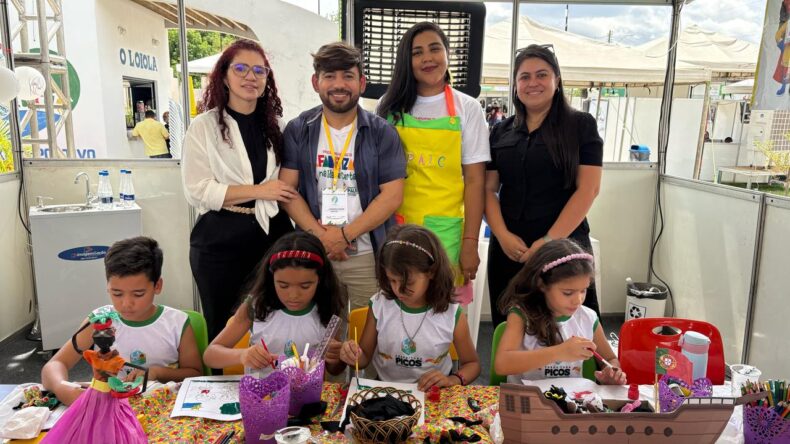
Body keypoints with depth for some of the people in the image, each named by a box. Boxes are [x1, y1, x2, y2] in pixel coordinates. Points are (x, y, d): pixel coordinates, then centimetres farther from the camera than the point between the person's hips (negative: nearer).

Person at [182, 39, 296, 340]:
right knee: (223, 331, 11)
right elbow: (197, 191, -12)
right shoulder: (204, 126, -4)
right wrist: (259, 191, -15)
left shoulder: (273, 126, 11)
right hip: (222, 242, -4)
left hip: (272, 235, 4)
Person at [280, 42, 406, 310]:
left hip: (369, 255, -1)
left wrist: (345, 234, -13)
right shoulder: (298, 131, 4)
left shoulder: (381, 132, 0)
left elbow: (392, 195, -7)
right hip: (313, 253, 2)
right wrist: (319, 235, -12)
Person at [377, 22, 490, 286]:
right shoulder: (389, 106, 4)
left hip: (444, 230, -1)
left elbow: (474, 180, -1)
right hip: (394, 227, 1)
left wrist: (470, 243, -5)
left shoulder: (467, 108, 0)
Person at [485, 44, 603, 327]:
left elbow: (588, 189, -6)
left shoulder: (581, 125, 2)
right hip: (508, 249, 3)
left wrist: (551, 240, -15)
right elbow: (489, 189, 7)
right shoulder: (501, 132, 12)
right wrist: (503, 235, -9)